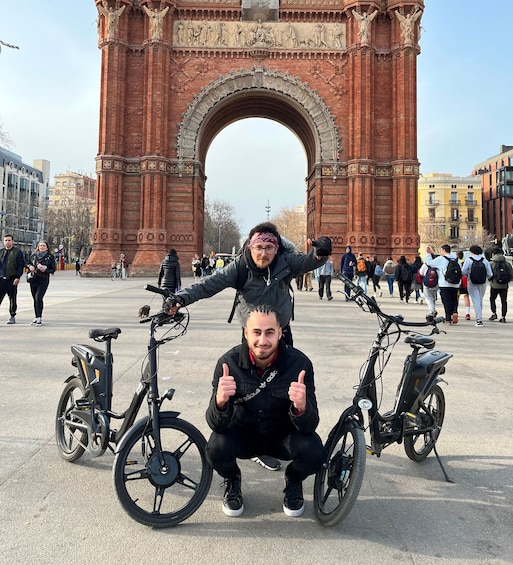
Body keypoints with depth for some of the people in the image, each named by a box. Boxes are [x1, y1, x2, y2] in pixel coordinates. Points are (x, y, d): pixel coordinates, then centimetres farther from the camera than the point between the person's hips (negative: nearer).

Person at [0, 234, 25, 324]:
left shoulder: (18, 252, -1)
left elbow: (21, 265, -6)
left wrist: (17, 277, -14)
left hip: (12, 279, -4)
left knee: (12, 298, 4)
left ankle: (12, 316, 15)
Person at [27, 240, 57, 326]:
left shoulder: (50, 257, 1)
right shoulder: (33, 256, 11)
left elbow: (53, 269, 2)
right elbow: (28, 264, 23)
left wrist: (45, 269, -16)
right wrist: (30, 267, 1)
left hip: (44, 279, -4)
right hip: (33, 279, 4)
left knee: (38, 298, -15)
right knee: (35, 299, 8)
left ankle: (39, 318, -11)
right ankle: (37, 317, 17)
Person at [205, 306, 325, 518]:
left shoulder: (299, 363, -23)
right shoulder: (229, 362, -22)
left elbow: (309, 426, -23)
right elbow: (217, 425, -24)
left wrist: (301, 407, -48)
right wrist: (220, 402, -47)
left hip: (282, 434, 0)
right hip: (243, 432, 0)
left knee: (314, 452, -28)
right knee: (216, 449, -29)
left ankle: (293, 481, 10)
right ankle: (232, 480, 9)